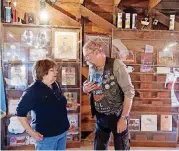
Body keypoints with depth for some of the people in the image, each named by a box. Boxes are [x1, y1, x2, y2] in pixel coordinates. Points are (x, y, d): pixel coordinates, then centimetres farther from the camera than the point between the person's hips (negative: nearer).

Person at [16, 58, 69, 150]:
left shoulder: (56, 85, 3)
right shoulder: (33, 90, -17)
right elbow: (20, 112, -16)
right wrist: (31, 132, -17)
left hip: (62, 132, 7)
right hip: (46, 136, -7)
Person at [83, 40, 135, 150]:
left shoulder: (116, 65, -17)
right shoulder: (92, 68, 2)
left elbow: (129, 92, -19)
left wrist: (124, 118, -19)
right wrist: (86, 89, -8)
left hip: (117, 116, -5)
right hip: (100, 117, 6)